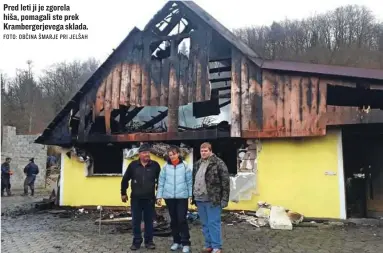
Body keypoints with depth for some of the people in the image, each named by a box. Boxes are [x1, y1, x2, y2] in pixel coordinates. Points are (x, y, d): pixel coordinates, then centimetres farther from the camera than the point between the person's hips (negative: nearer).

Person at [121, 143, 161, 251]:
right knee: (136, 221, 7)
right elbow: (125, 180, 5)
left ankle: (149, 241, 19)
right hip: (136, 199, 0)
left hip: (149, 199, 0)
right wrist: (123, 193, 6)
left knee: (149, 221, 8)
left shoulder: (155, 165, -3)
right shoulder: (133, 165, -2)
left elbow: (160, 181, 5)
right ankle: (136, 241, 18)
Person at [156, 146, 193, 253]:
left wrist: (191, 195, -3)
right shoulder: (165, 167, 3)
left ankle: (186, 243, 4)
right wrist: (159, 196, 3)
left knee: (182, 219, -5)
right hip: (169, 197, 3)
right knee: (173, 220, 12)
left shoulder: (185, 166, -2)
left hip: (182, 197, -3)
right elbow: (161, 182, 5)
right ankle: (176, 241, 24)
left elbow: (190, 181, 0)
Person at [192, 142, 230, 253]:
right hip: (200, 199, 7)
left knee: (213, 223, -1)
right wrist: (193, 196, 13)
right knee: (205, 224, 14)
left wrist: (224, 199, -15)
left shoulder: (218, 163, -9)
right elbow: (194, 181, 18)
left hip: (212, 200, -7)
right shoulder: (197, 164, 12)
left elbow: (225, 182, -11)